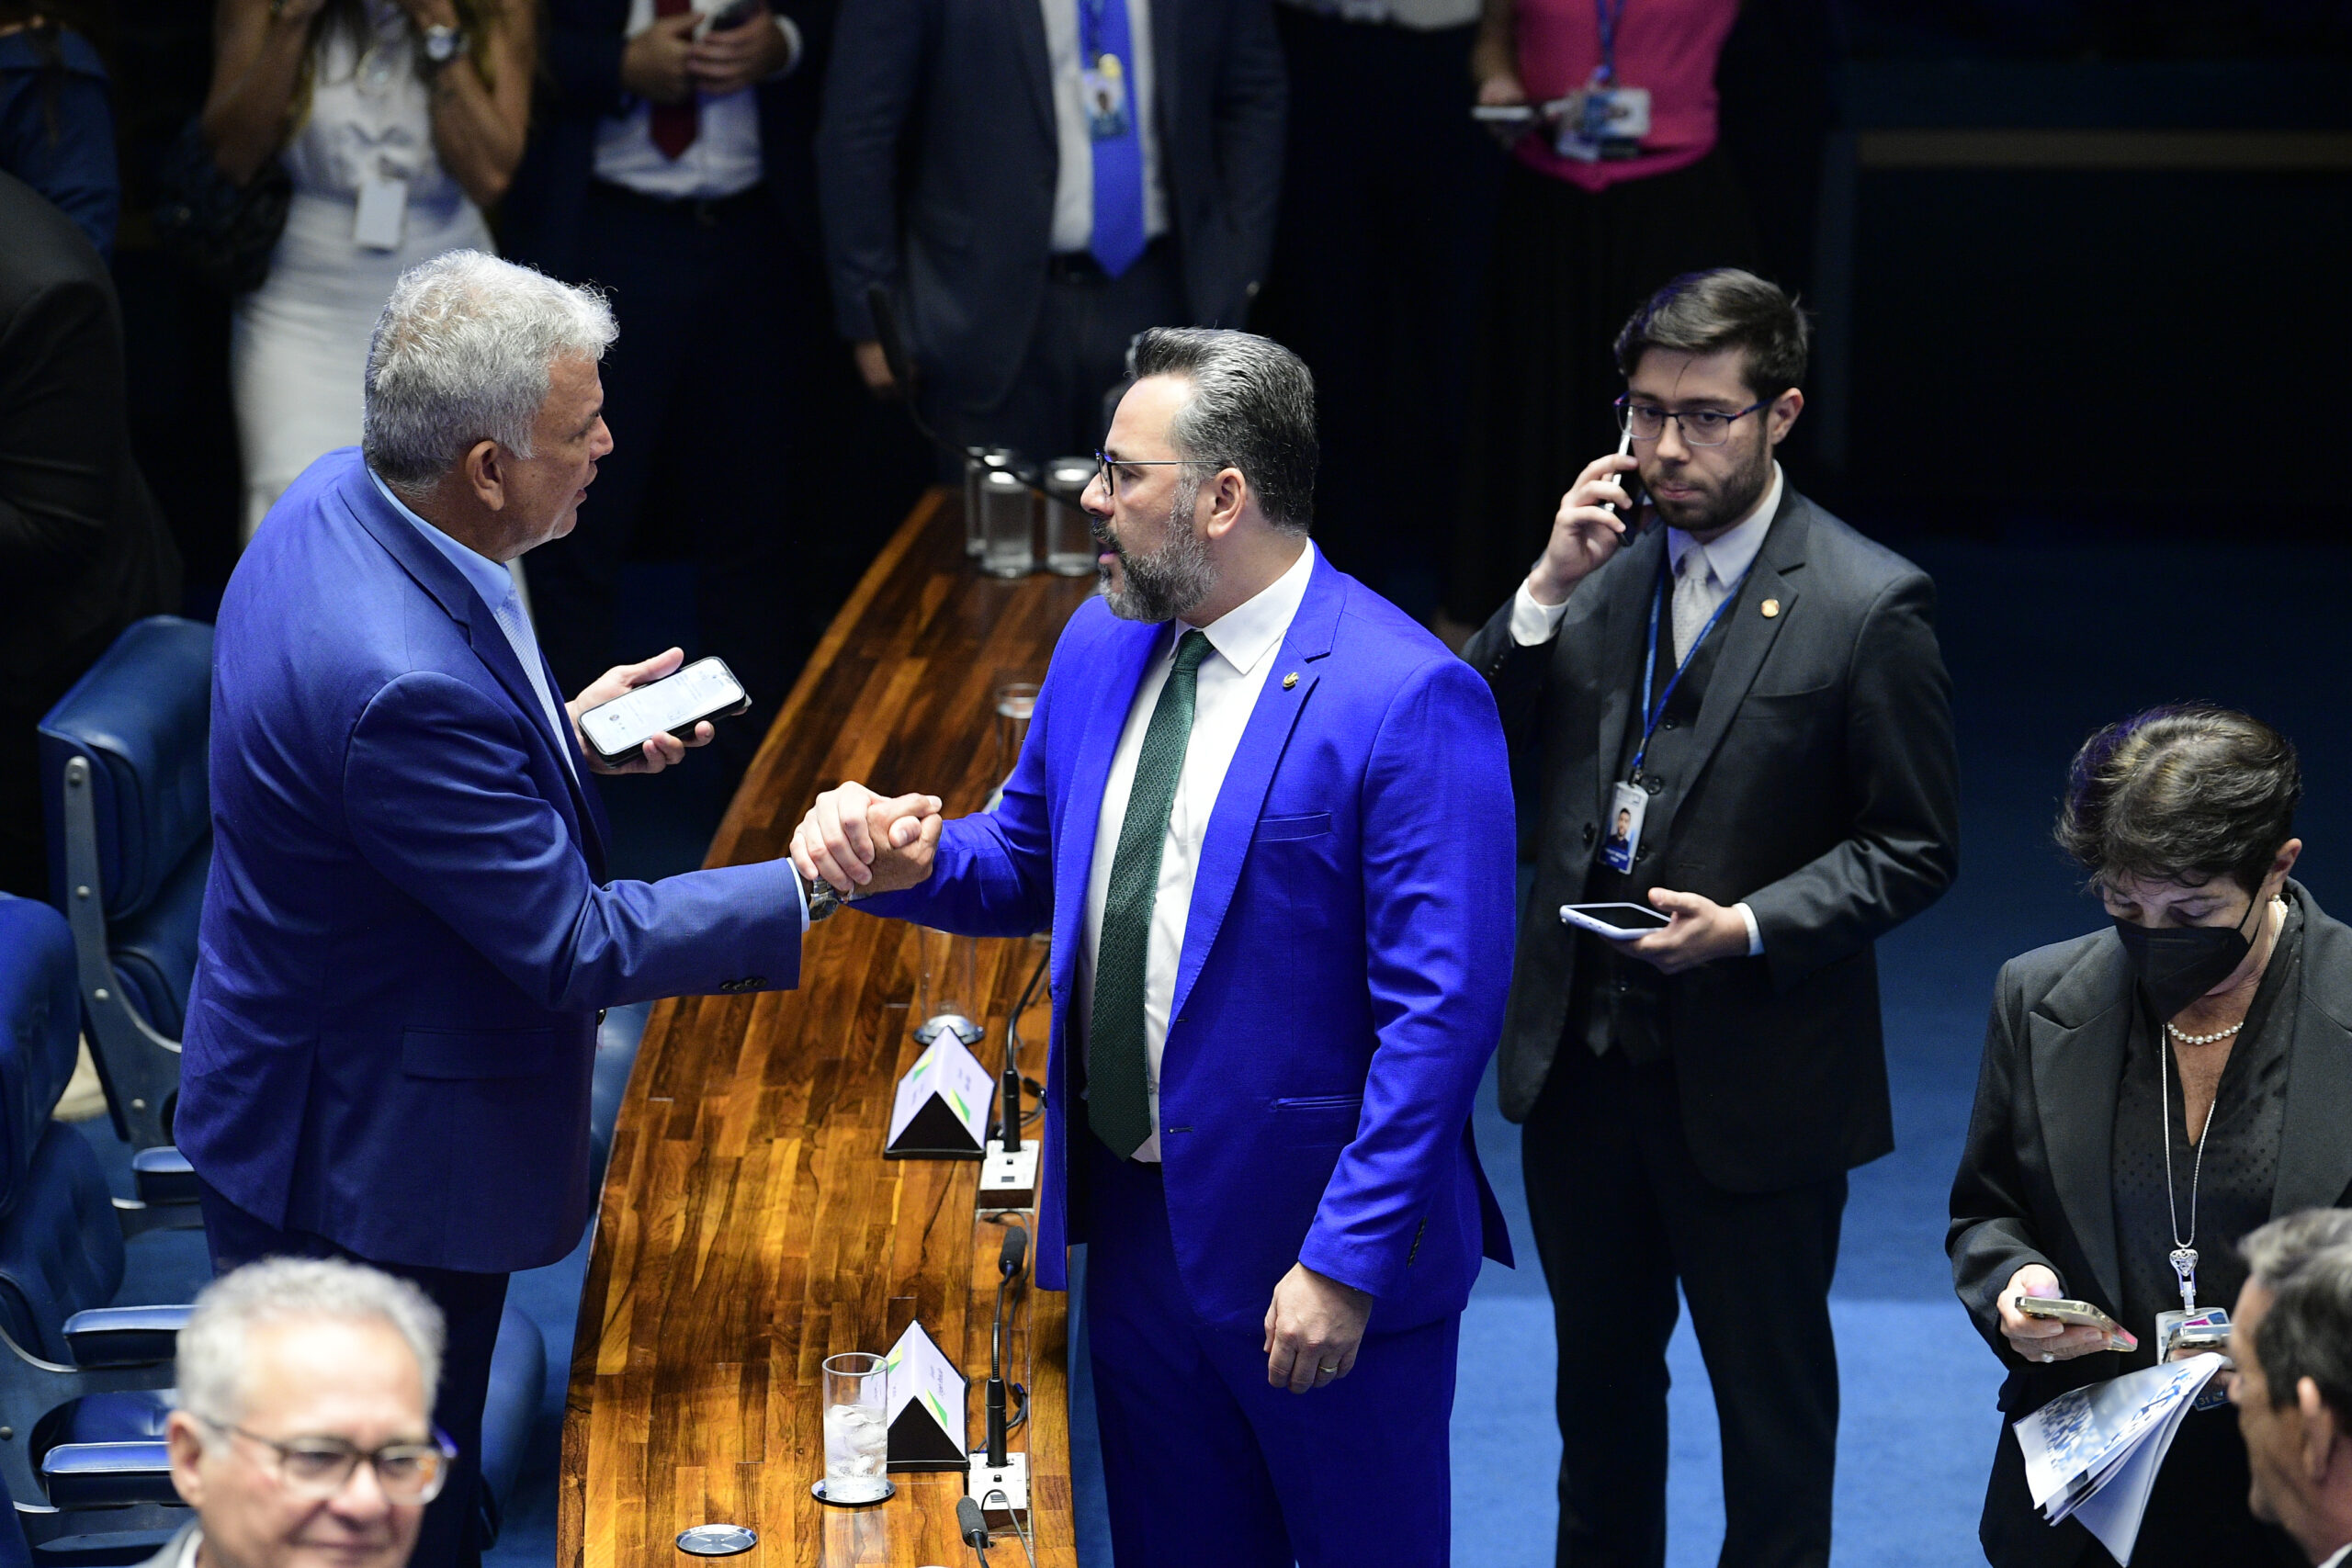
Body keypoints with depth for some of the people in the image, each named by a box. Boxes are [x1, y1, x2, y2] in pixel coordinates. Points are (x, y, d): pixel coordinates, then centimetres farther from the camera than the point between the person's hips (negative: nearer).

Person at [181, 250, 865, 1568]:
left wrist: (568, 734, 2)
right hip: (375, 1165, -10)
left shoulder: (340, 503, -5)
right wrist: (809, 885, -23)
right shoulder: (406, 684, -35)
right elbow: (574, 946, -26)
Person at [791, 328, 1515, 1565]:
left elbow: (1441, 1010, -21)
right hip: (1135, 1216, 7)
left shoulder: (1411, 702, -20)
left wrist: (1345, 1262, -22)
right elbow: (1028, 859, 16)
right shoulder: (1101, 646, 4)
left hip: (1312, 1239, -7)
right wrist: (911, 860, -7)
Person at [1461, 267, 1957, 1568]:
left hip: (1755, 1082, -5)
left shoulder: (1870, 605, -13)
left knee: (1772, 1397, 12)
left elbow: (1914, 848, -10)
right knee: (1599, 1372, 23)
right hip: (1579, 1056, 5)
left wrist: (1751, 927, -23)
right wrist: (1549, 591, -15)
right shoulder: (1601, 559, 0)